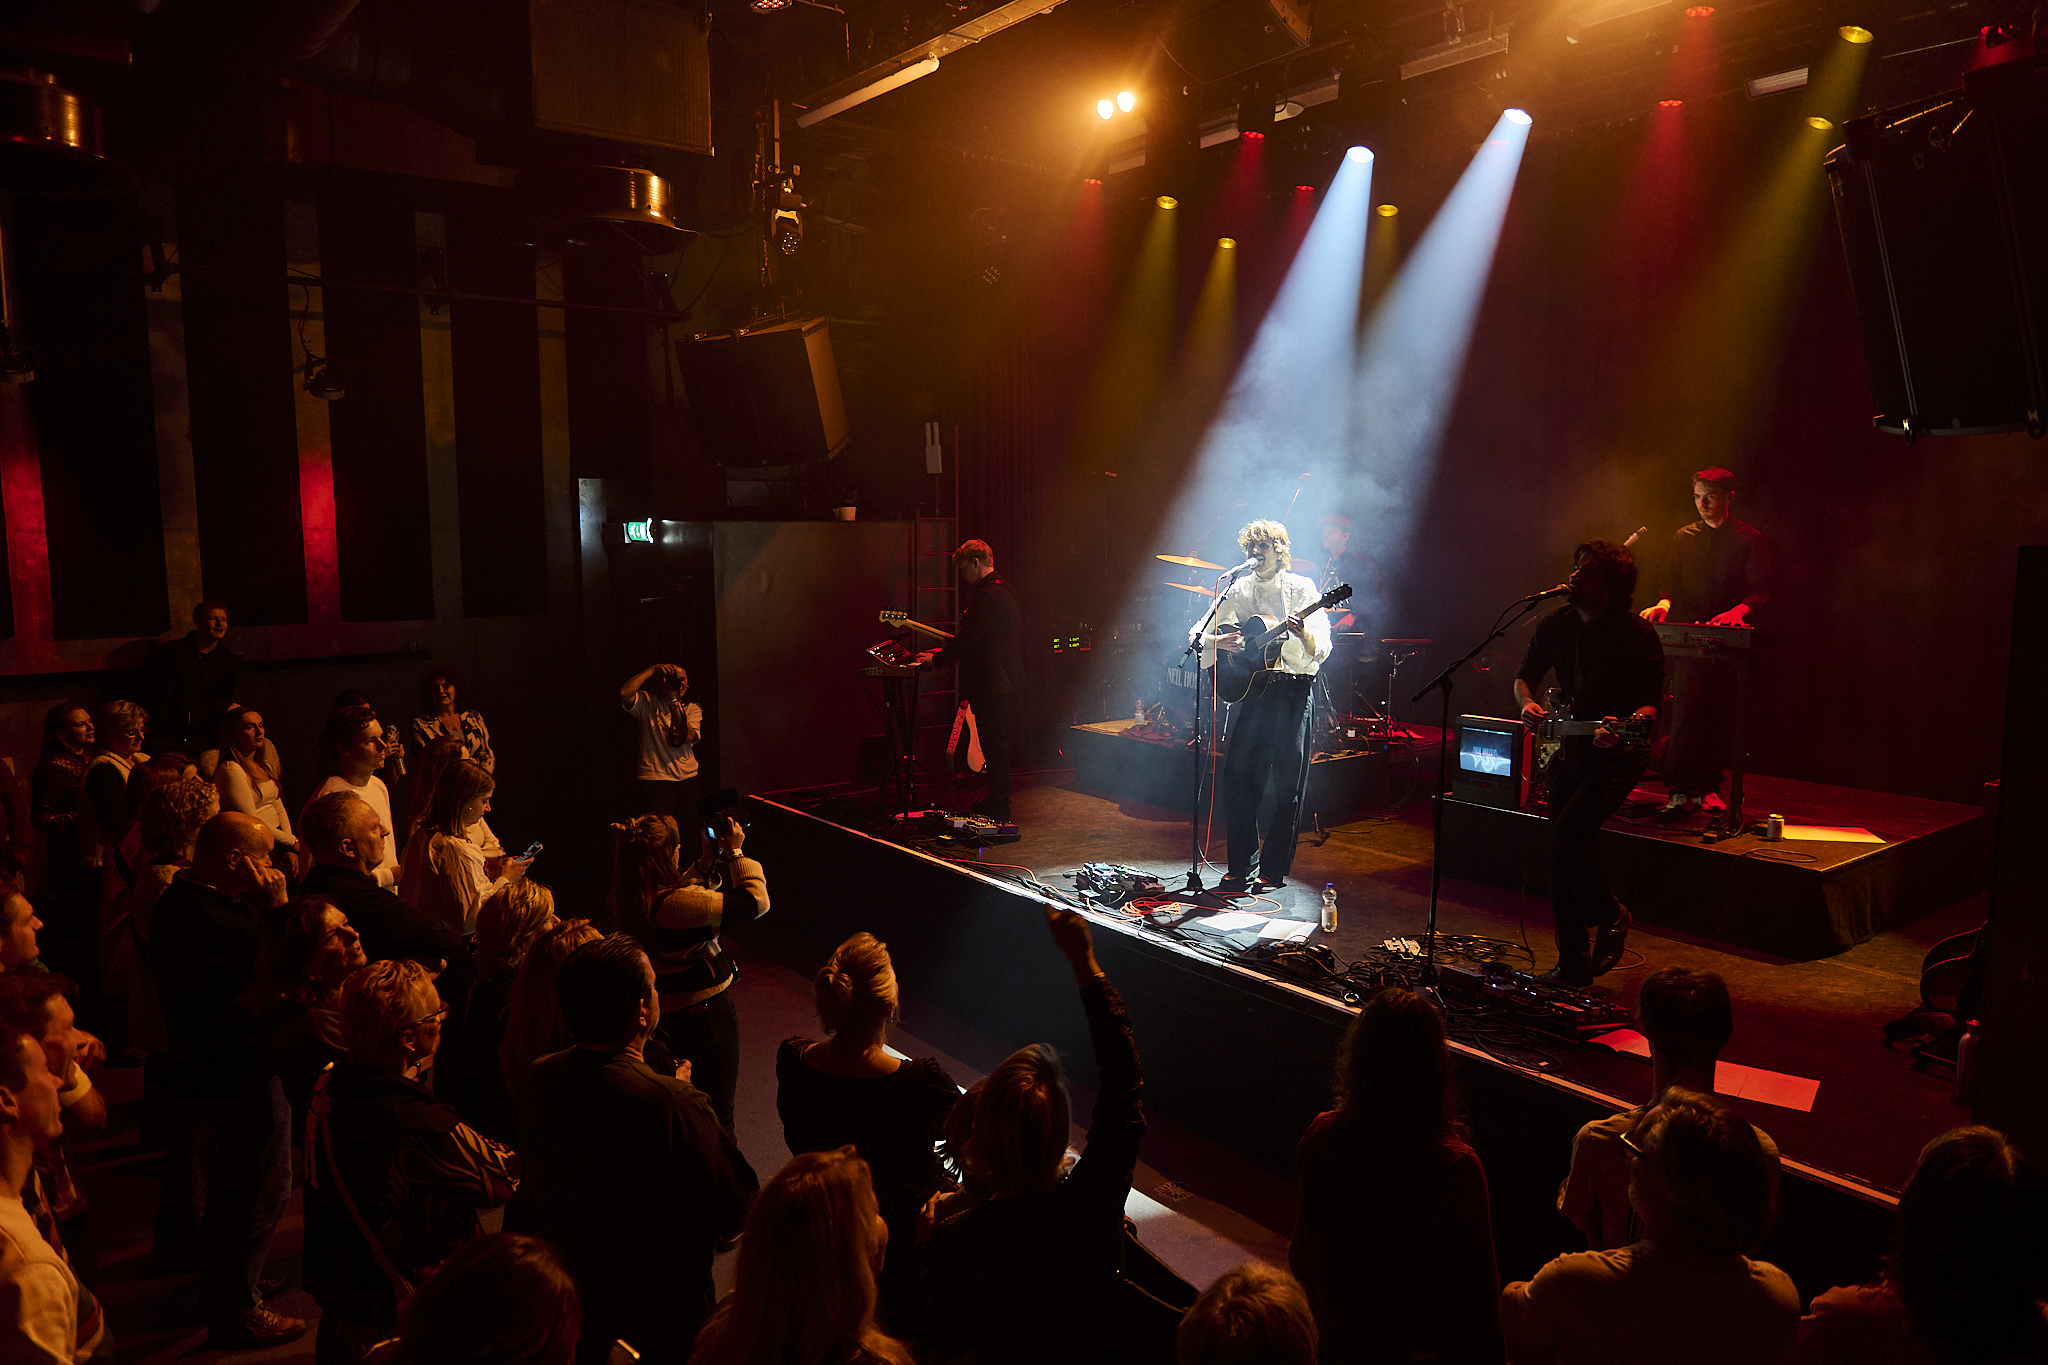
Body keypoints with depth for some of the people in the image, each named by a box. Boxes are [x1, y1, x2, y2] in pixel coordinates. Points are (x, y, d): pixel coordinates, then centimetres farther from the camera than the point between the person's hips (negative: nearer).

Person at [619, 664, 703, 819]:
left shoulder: (692, 708, 9)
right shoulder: (647, 702, 2)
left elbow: (688, 737, -10)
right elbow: (624, 693, -19)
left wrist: (674, 701, -14)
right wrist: (652, 669, -14)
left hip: (688, 778, 4)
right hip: (656, 778, -4)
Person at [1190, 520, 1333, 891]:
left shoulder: (1302, 589, 2)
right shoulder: (1237, 590, 11)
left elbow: (1320, 650, -7)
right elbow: (1202, 634, 11)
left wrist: (1303, 634, -29)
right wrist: (1220, 641, -10)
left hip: (1293, 689, -3)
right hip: (1249, 686, 3)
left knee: (1287, 782, -3)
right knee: (1237, 774, 0)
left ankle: (1273, 870, 6)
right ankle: (1240, 864, 13)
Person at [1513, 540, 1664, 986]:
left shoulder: (1638, 634, -11)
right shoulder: (1555, 625, 5)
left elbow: (1652, 701, -11)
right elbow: (1524, 676, 16)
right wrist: (1527, 703, -5)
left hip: (1619, 754, -6)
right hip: (1566, 750, 6)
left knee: (1570, 829, -25)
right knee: (1561, 860, 5)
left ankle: (1609, 915, 2)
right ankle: (1572, 964, 16)